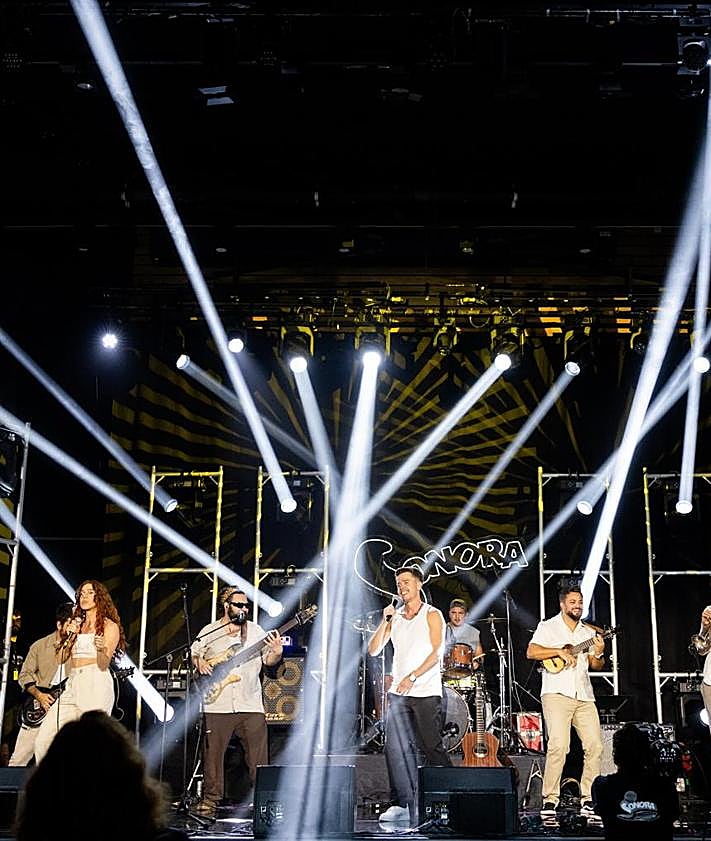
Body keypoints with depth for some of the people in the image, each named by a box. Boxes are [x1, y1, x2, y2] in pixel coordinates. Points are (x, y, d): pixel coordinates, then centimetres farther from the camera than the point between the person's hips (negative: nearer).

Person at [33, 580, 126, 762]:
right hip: (73, 684, 6)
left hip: (96, 686, -6)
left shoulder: (109, 626, 3)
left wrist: (101, 649, -27)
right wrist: (70, 636, -1)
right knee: (43, 740, -4)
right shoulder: (76, 624, 21)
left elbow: (103, 665, -6)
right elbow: (60, 659, 13)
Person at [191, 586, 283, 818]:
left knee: (258, 754, 0)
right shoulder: (209, 631, 7)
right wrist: (200, 663, -6)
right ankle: (210, 799, 15)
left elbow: (268, 660, 9)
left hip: (251, 704, 1)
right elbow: (193, 653, 15)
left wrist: (276, 652, -11)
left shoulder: (255, 631, 9)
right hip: (217, 705, -1)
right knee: (213, 753, 4)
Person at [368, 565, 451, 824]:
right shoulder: (395, 618, 14)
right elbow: (373, 650, 8)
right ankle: (402, 805, 5)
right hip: (398, 693, 5)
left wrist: (412, 677, -17)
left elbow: (436, 653, -9)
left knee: (432, 748, -4)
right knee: (395, 749, -2)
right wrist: (384, 621, -3)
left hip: (426, 693, -4)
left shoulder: (432, 615, 1)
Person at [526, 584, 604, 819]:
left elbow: (596, 666, 17)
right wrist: (559, 651, -15)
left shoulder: (588, 632, 19)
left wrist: (598, 653, -4)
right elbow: (531, 652, -6)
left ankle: (588, 799, 7)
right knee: (558, 745, -17)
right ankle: (550, 800, -9)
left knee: (595, 745, -5)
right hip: (557, 693, -5)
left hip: (584, 696, 5)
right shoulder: (548, 627, 7)